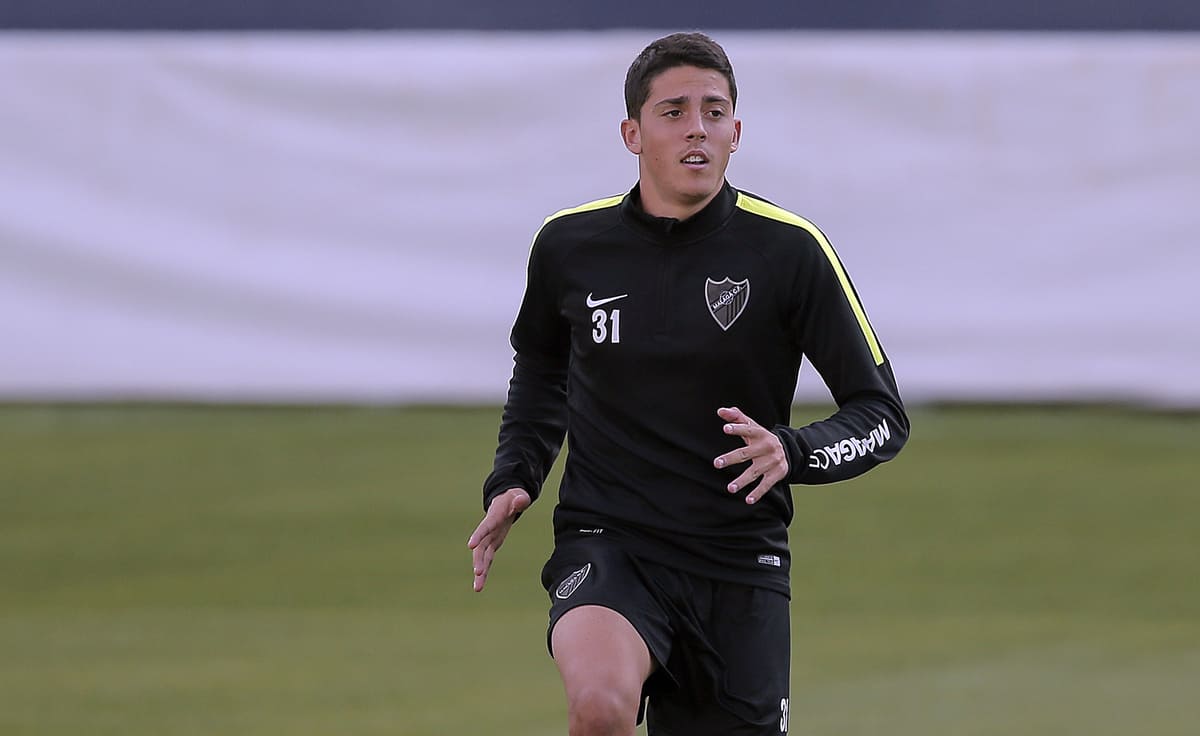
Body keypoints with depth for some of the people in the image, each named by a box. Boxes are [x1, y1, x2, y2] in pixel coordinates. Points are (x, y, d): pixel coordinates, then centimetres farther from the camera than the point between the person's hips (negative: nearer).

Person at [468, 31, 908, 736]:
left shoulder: (789, 249, -5)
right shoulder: (568, 243, 2)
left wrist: (793, 452, -21)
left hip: (739, 565, 1)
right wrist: (512, 482, 9)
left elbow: (883, 414, -1)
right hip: (606, 546, -1)